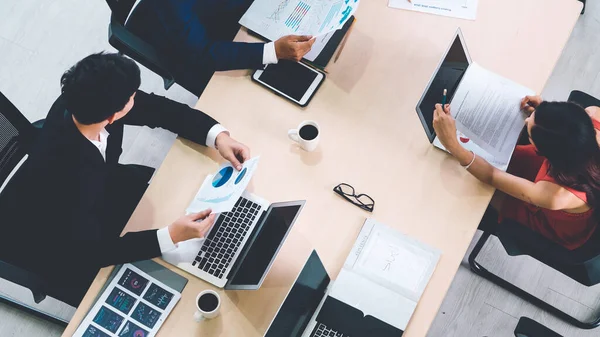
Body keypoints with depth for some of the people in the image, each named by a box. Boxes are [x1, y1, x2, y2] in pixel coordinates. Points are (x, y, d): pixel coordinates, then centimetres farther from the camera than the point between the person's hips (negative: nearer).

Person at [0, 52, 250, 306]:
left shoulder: (82, 103, -26)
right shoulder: (68, 176, -44)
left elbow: (158, 108, -14)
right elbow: (93, 251, -33)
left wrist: (218, 136, -26)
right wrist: (171, 236, -40)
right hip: (45, 242, -6)